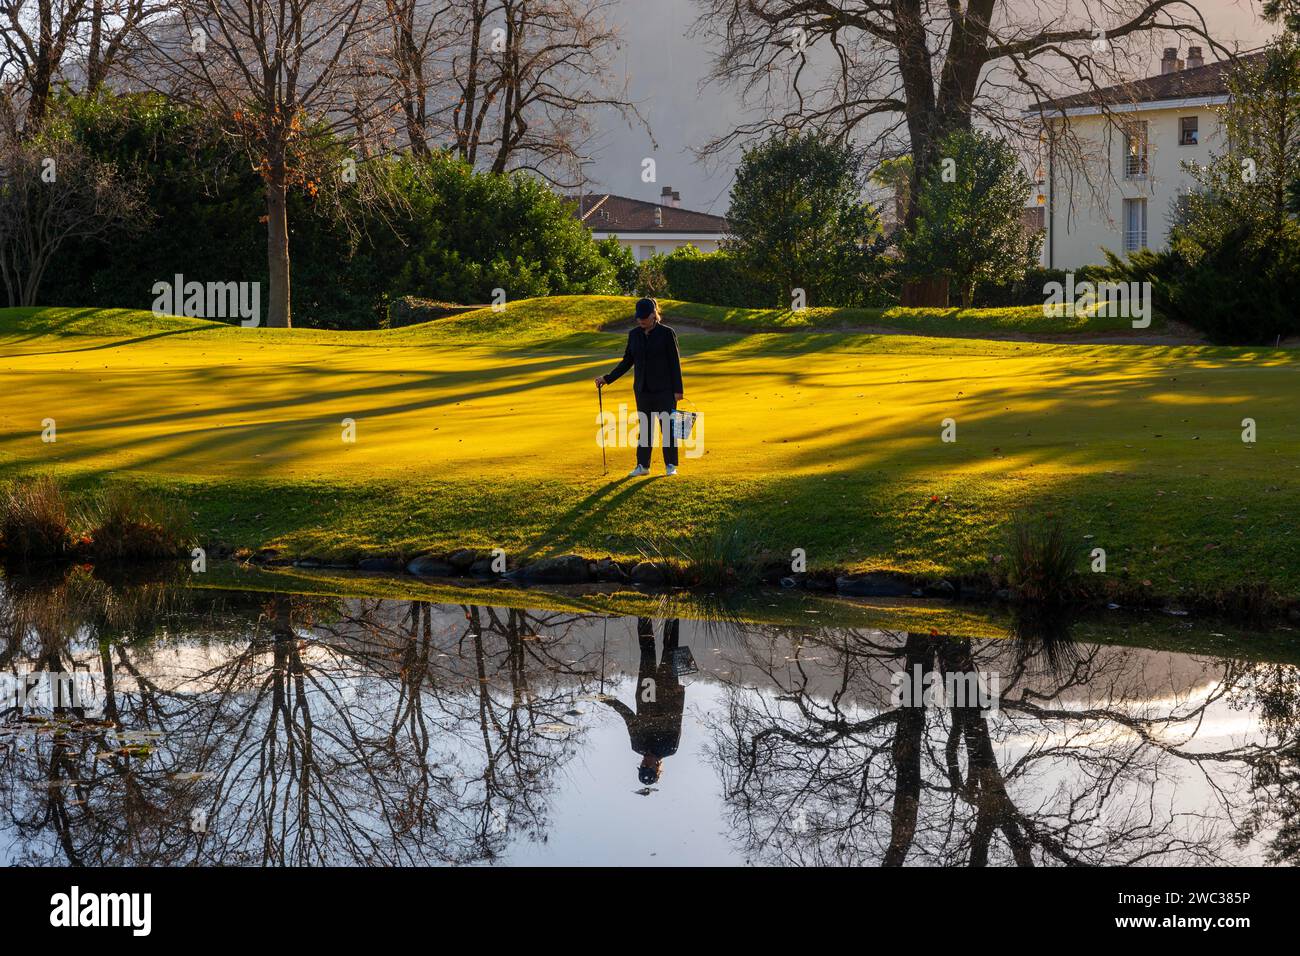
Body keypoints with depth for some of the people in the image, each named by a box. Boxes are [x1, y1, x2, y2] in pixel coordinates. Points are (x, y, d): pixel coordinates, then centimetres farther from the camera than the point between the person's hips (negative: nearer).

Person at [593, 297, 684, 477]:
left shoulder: (667, 333, -7)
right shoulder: (634, 335, 6)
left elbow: (675, 362, -6)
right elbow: (627, 361, 12)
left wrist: (678, 389, -9)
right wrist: (608, 378, 4)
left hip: (664, 389, -4)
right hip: (642, 389, 4)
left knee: (667, 426, -1)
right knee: (644, 427, 8)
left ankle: (670, 466, 7)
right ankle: (643, 465, 13)